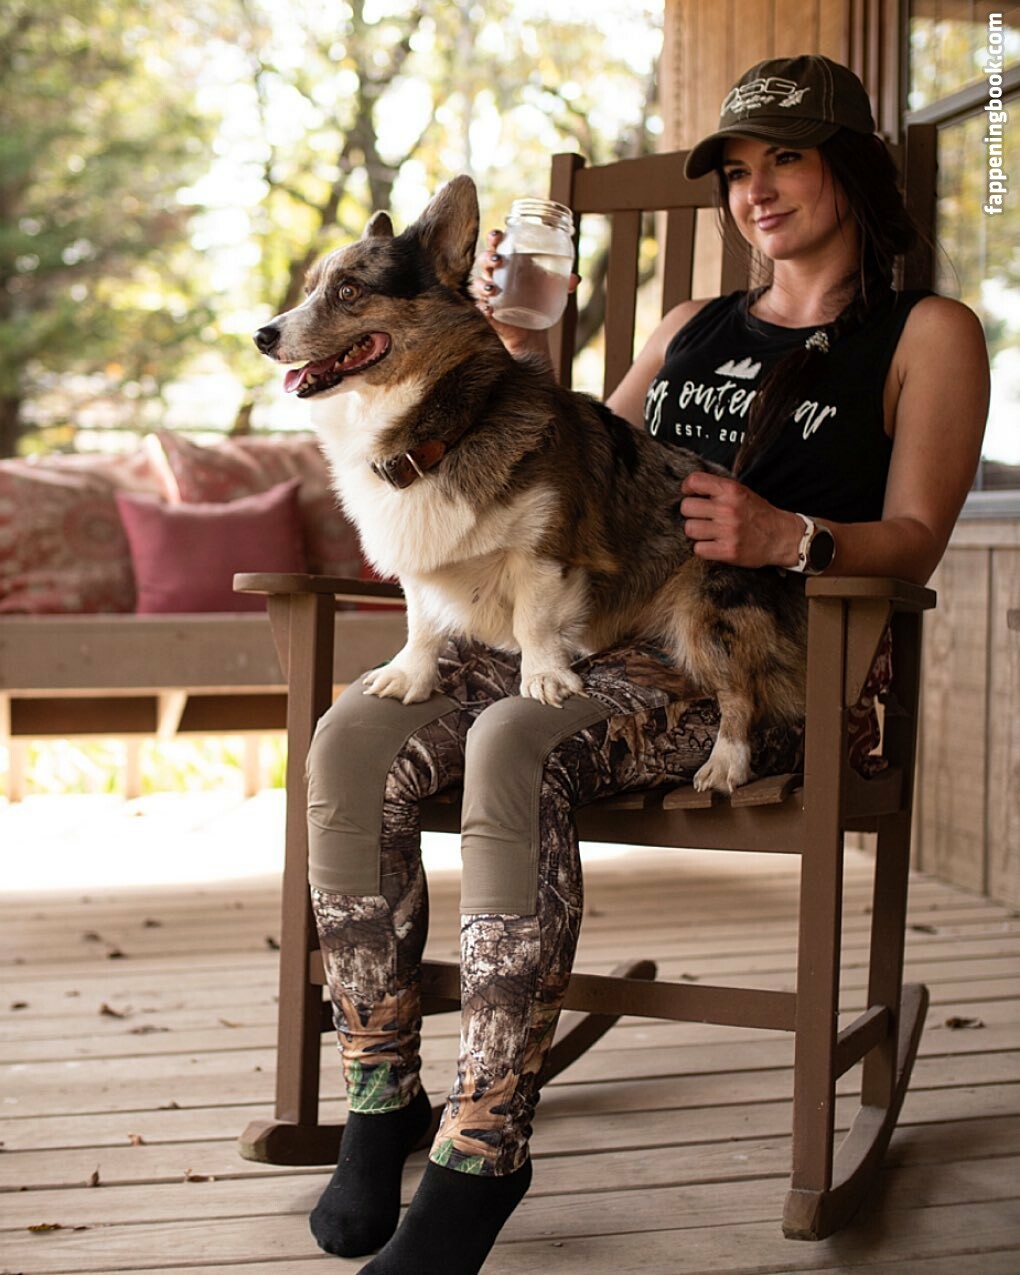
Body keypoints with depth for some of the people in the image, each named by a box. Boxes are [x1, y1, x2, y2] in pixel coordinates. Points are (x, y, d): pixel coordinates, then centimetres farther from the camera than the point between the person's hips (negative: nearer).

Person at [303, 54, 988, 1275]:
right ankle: (380, 1100, -16)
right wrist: (522, 348, 13)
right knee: (357, 735, -24)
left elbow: (915, 539, 1)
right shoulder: (694, 327, 30)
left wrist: (789, 536, -20)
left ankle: (481, 1152, -34)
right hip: (594, 626, 6)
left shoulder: (926, 334, 13)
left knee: (515, 748, -37)